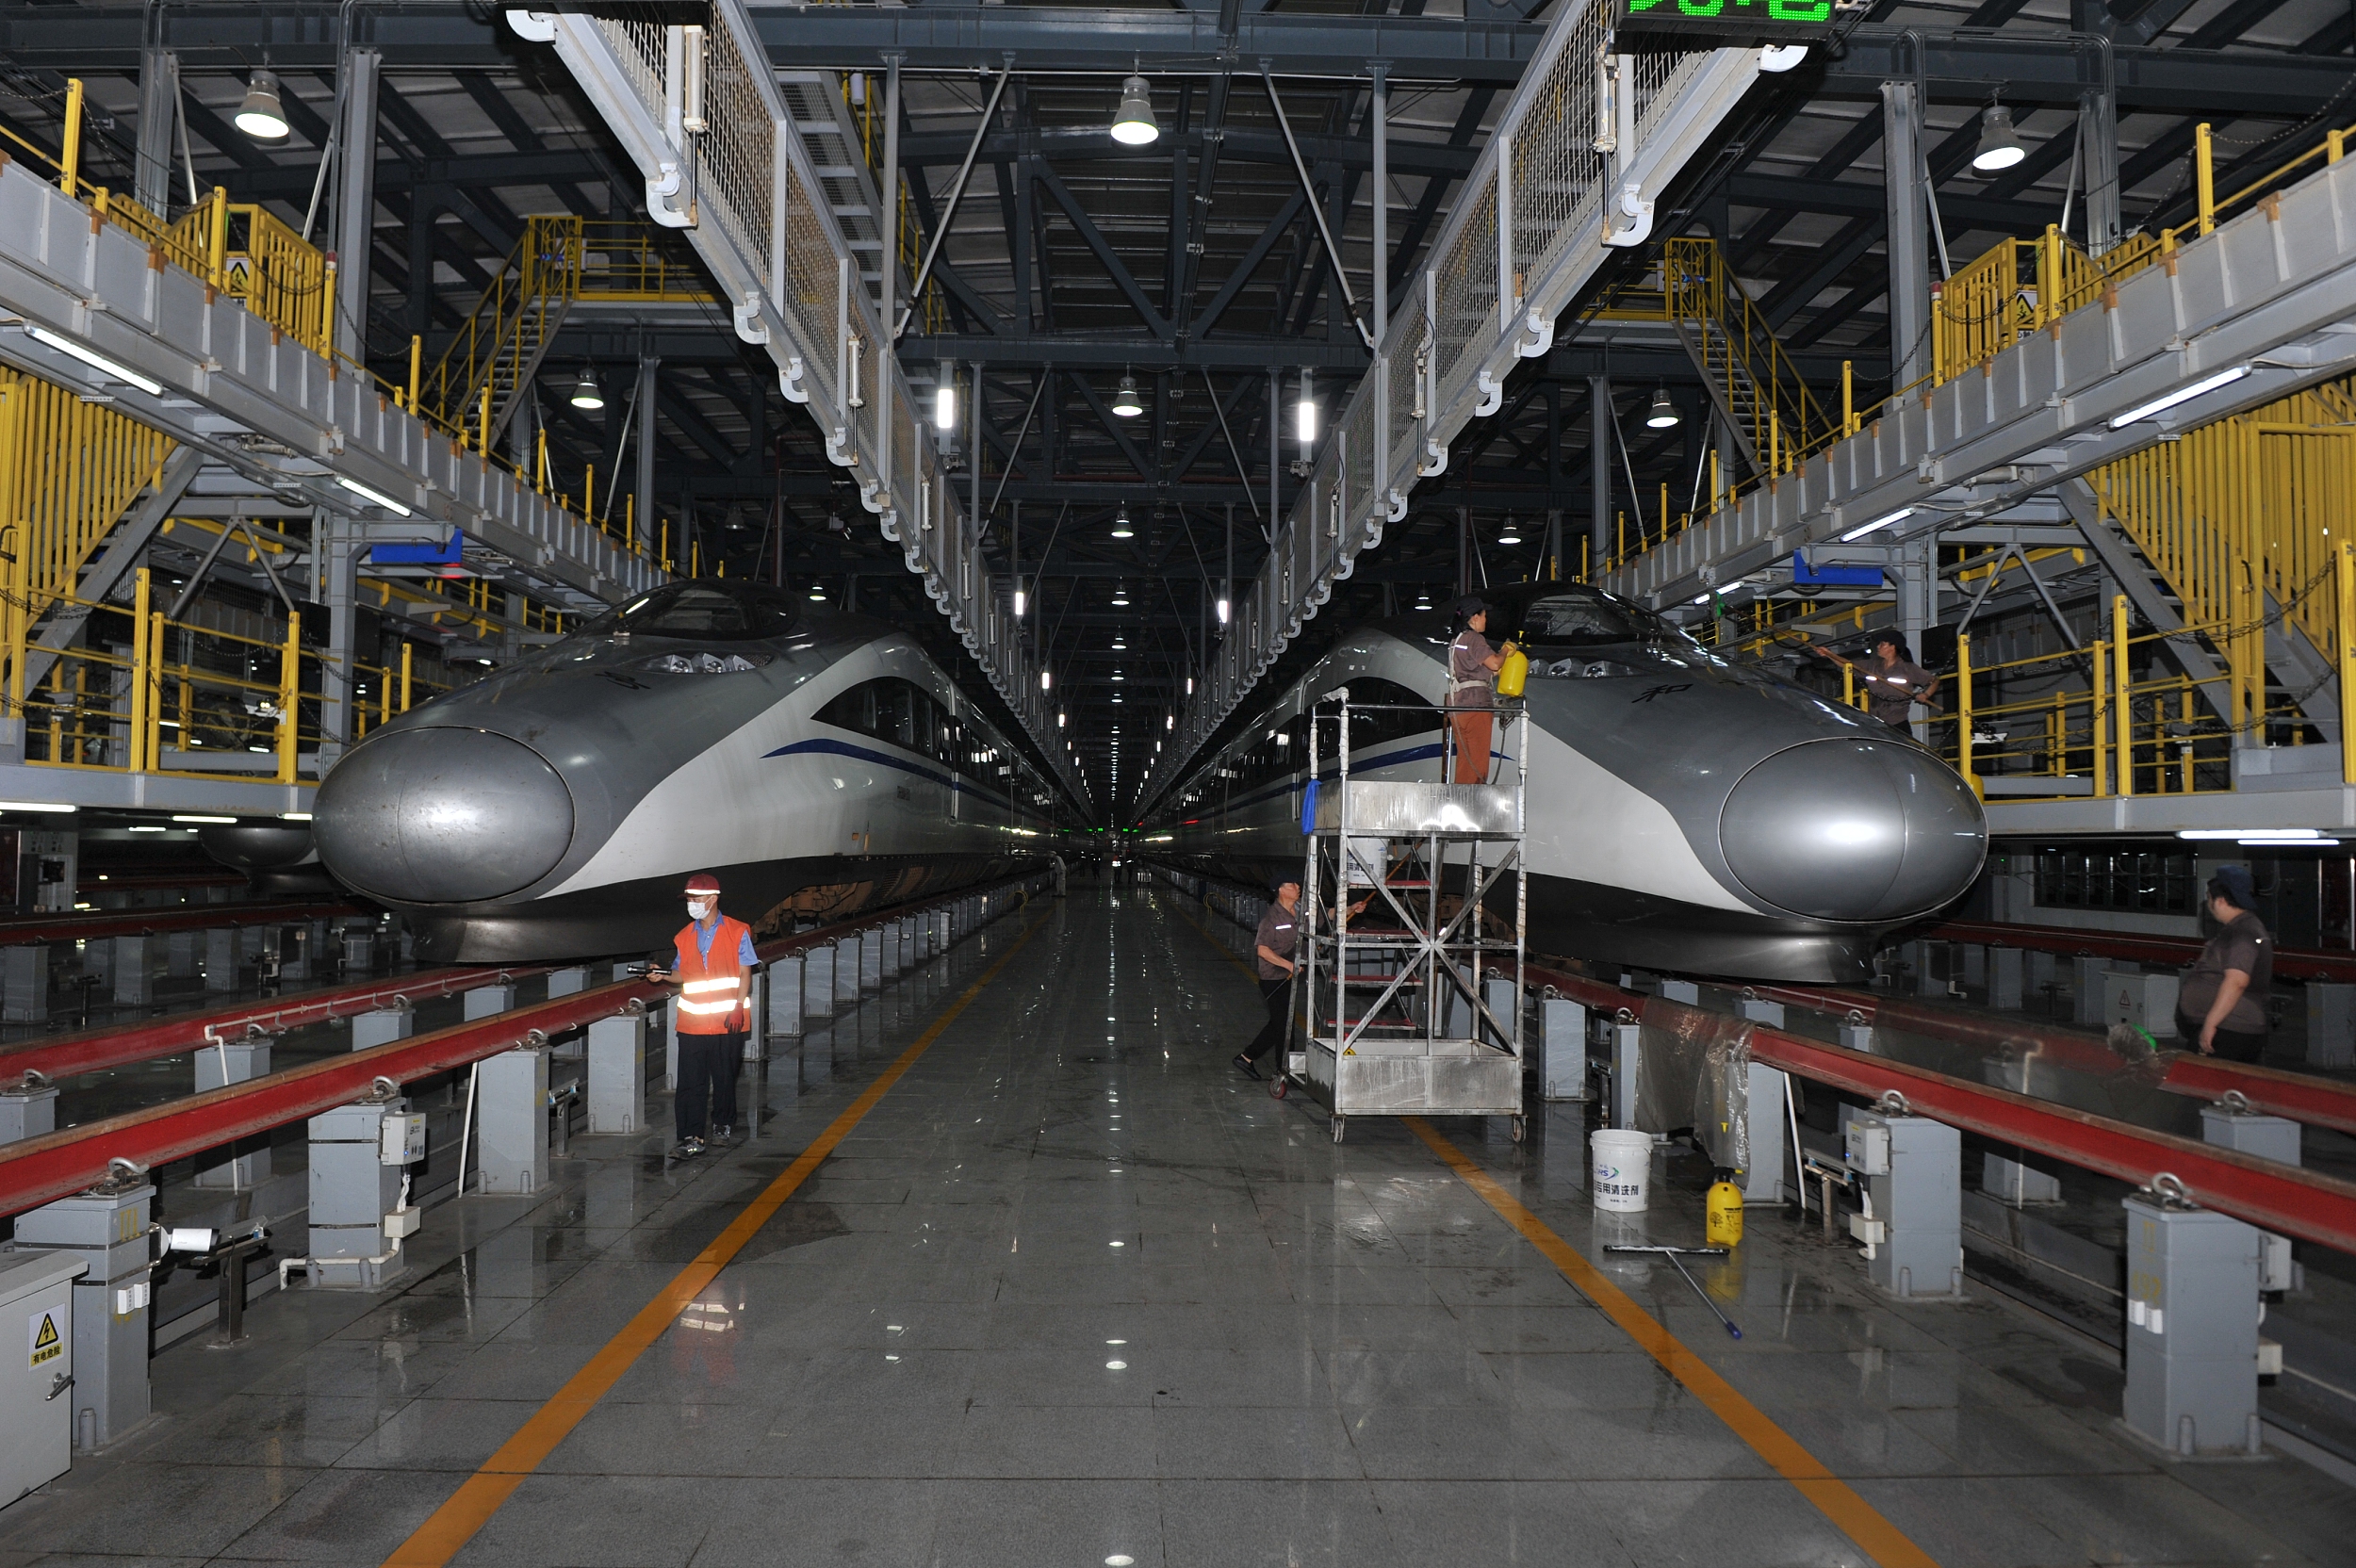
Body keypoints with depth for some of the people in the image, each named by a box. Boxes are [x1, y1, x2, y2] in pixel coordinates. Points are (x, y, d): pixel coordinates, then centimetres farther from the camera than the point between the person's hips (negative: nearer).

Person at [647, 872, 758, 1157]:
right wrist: (663, 974, -6)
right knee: (691, 1082, -3)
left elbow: (744, 974, -2)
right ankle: (692, 1138, -2)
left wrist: (738, 1008, -11)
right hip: (692, 1022, 3)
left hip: (728, 1021, -3)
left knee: (724, 1076, 9)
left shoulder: (737, 932, -2)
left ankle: (723, 1123, 29)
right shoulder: (685, 936, 9)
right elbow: (683, 973, 15)